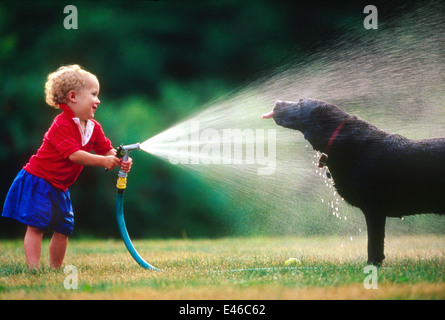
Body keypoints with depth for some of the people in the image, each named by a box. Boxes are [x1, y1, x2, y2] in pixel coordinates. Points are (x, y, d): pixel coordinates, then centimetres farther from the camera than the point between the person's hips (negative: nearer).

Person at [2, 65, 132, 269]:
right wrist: (102, 161, -33)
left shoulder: (93, 128, 4)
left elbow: (107, 150, 3)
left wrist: (120, 161, -19)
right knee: (36, 225, -12)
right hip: (37, 181, -9)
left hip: (58, 187, 9)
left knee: (64, 228, 9)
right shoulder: (62, 125, -23)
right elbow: (73, 154, -31)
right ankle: (34, 269, -13)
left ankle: (55, 268, 19)